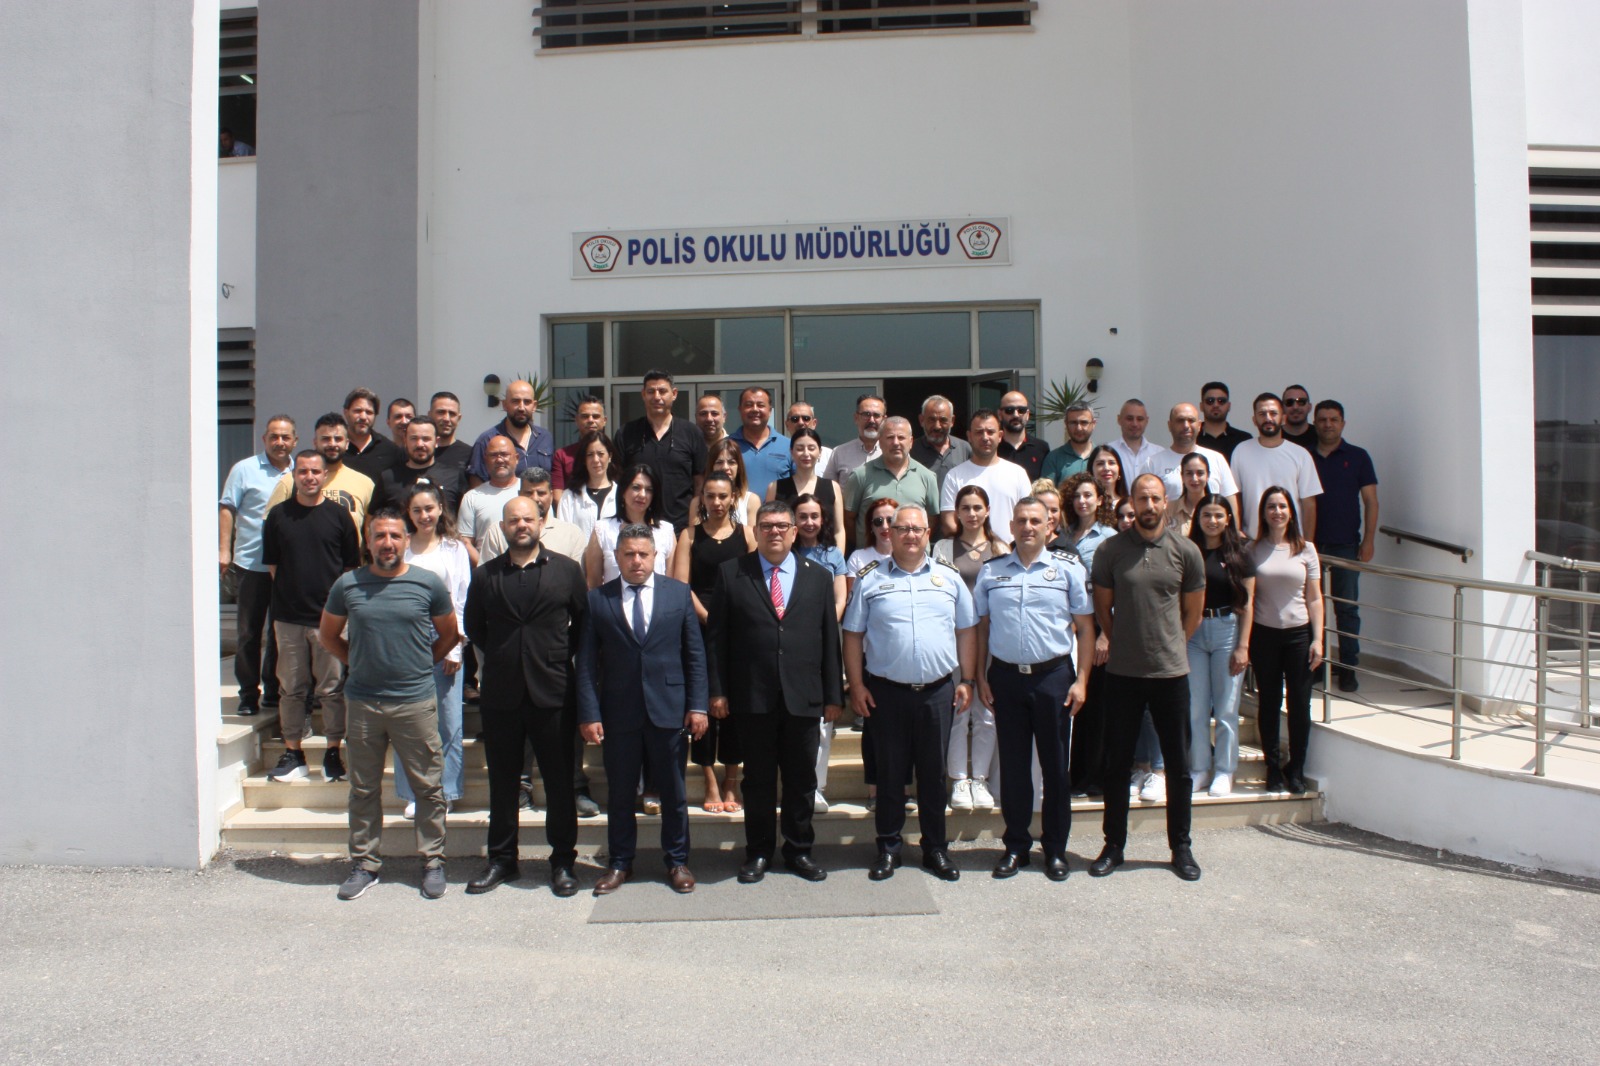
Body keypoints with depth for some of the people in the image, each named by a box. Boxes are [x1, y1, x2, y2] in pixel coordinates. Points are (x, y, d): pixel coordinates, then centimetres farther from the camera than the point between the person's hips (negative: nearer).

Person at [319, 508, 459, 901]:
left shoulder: (428, 584, -2)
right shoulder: (347, 586, 2)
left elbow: (449, 633, 11)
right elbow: (328, 634, 17)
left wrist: (422, 663, 6)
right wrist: (357, 662, 8)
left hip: (416, 702, -1)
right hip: (363, 702, 2)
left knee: (428, 786, 4)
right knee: (364, 788, 11)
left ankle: (433, 862, 17)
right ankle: (365, 864, 24)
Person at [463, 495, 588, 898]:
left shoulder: (566, 570, 2)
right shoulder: (485, 575, 6)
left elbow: (584, 622, 8)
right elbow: (474, 627, 16)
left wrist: (563, 657, 3)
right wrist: (502, 656, 8)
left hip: (553, 693, -1)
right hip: (500, 695, 2)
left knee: (560, 781, 5)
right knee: (502, 782, 11)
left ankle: (562, 862, 18)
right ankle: (502, 860, 24)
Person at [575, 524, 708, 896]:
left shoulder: (678, 593, 3)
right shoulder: (597, 599, 1)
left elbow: (695, 654, 3)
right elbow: (587, 662, 0)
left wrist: (697, 705, -2)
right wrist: (589, 713, -7)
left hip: (668, 710, 0)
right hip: (618, 712, 0)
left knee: (673, 792, 10)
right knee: (620, 793, 11)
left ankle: (677, 861, 25)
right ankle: (620, 863, 26)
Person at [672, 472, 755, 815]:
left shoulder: (746, 533, 8)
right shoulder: (689, 535, 9)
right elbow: (681, 585, 0)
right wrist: (709, 618, -11)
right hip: (700, 628, 0)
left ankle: (731, 782, 14)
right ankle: (710, 784, 9)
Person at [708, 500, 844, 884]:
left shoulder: (819, 577, 9)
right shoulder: (731, 573, 3)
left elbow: (830, 640, 7)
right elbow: (716, 636, 2)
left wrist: (833, 695, 4)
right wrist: (718, 690, -4)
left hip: (804, 698, 2)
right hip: (752, 698, -1)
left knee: (802, 780, 10)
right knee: (758, 780, 9)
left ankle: (799, 850, 26)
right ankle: (758, 852, 23)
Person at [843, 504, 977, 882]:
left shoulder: (950, 578, 7)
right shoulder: (870, 580, 1)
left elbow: (967, 631, 9)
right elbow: (853, 635, 2)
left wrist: (967, 681, 3)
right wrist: (856, 685, -4)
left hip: (937, 691, 1)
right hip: (887, 692, -1)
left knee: (934, 773, 10)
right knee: (890, 772, 8)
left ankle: (935, 848, 22)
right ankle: (888, 847, 20)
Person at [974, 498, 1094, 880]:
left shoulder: (1068, 569, 1)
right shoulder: (990, 571, 6)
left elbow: (1085, 627, 1)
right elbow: (981, 627, 9)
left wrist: (1081, 679, -5)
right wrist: (980, 677, 3)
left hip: (1053, 676, -1)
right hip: (1005, 677, 1)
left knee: (1055, 765, 6)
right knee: (1013, 765, 9)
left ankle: (1055, 849, 19)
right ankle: (1016, 845, 21)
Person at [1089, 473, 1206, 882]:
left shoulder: (1186, 551, -1)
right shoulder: (1110, 550, -3)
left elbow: (1193, 611, 10)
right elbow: (1102, 607, 7)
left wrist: (1170, 645, 11)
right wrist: (1121, 644, 9)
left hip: (1171, 671, 1)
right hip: (1123, 672, 0)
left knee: (1179, 763, 9)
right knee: (1117, 763, 8)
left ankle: (1181, 847, 23)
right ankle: (1113, 846, 20)